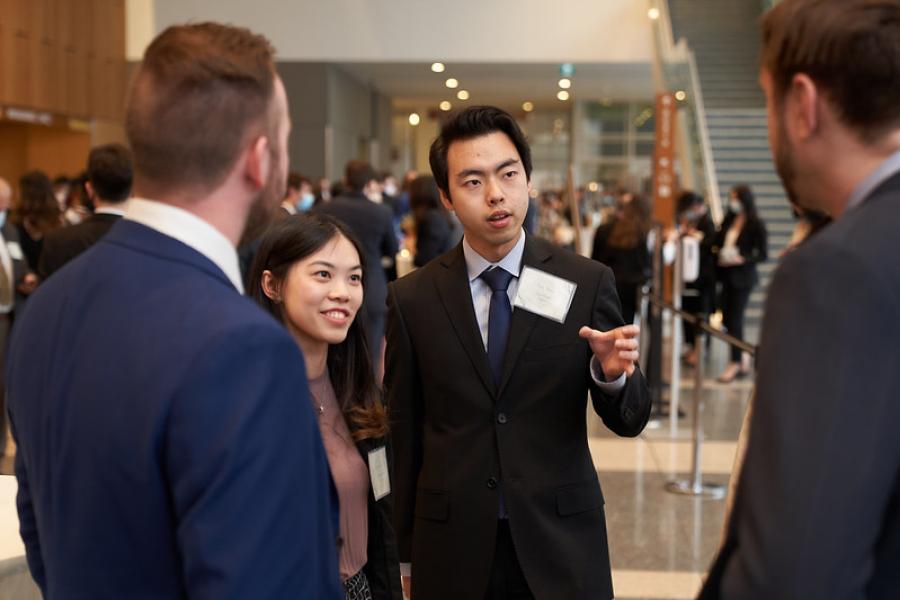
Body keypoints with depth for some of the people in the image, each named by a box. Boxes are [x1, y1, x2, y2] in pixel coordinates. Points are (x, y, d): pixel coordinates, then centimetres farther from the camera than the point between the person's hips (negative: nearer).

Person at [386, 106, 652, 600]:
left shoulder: (587, 283, -4)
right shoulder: (412, 298, -2)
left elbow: (628, 421, -1)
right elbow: (404, 434, 3)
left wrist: (613, 374, -22)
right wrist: (405, 557, 5)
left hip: (561, 547, 0)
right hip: (451, 555, 0)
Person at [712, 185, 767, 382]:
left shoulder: (756, 225, -8)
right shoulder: (729, 220, 8)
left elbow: (763, 254, -9)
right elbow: (718, 242, 18)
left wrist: (741, 260, -19)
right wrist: (717, 251, -3)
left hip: (743, 276, -6)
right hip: (727, 275, 6)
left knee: (735, 318, -3)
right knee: (726, 318, 8)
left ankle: (735, 364, 6)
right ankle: (744, 355, 25)